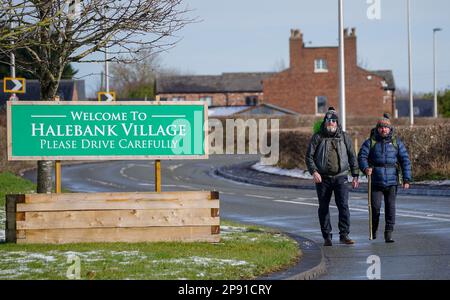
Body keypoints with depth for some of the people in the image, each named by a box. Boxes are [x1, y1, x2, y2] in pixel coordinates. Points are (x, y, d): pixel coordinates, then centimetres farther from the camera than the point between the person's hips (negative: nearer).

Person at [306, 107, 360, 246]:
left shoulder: (344, 137, 7)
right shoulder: (317, 138, 2)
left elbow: (352, 156, 11)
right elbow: (309, 156, -1)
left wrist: (355, 175, 6)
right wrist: (314, 172, -16)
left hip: (340, 177, 0)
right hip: (322, 178, 0)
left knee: (343, 205, -12)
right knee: (324, 208, 5)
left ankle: (344, 235, -11)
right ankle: (327, 237, 13)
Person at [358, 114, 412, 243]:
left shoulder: (397, 142, 6)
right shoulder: (370, 142, 4)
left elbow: (405, 160, 5)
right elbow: (362, 156, -3)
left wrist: (407, 179, -2)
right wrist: (365, 168, -24)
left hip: (392, 182, 1)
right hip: (376, 182, -1)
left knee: (390, 207, -5)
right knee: (375, 207, -3)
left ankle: (388, 233, -1)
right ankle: (373, 231, 20)